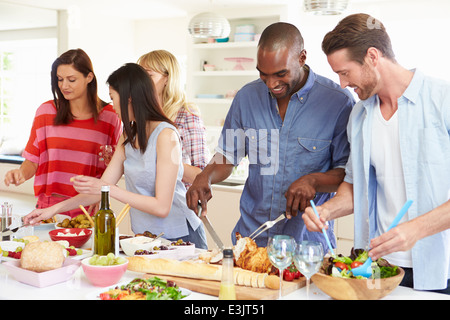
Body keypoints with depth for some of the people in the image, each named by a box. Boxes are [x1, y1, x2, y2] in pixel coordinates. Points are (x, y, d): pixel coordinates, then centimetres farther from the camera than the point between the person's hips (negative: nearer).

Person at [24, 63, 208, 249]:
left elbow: (161, 207, -20)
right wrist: (55, 209, 4)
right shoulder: (129, 136, 8)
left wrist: (109, 189, -22)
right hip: (144, 236, 7)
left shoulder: (165, 135, -17)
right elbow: (102, 189, 10)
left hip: (180, 238, -6)